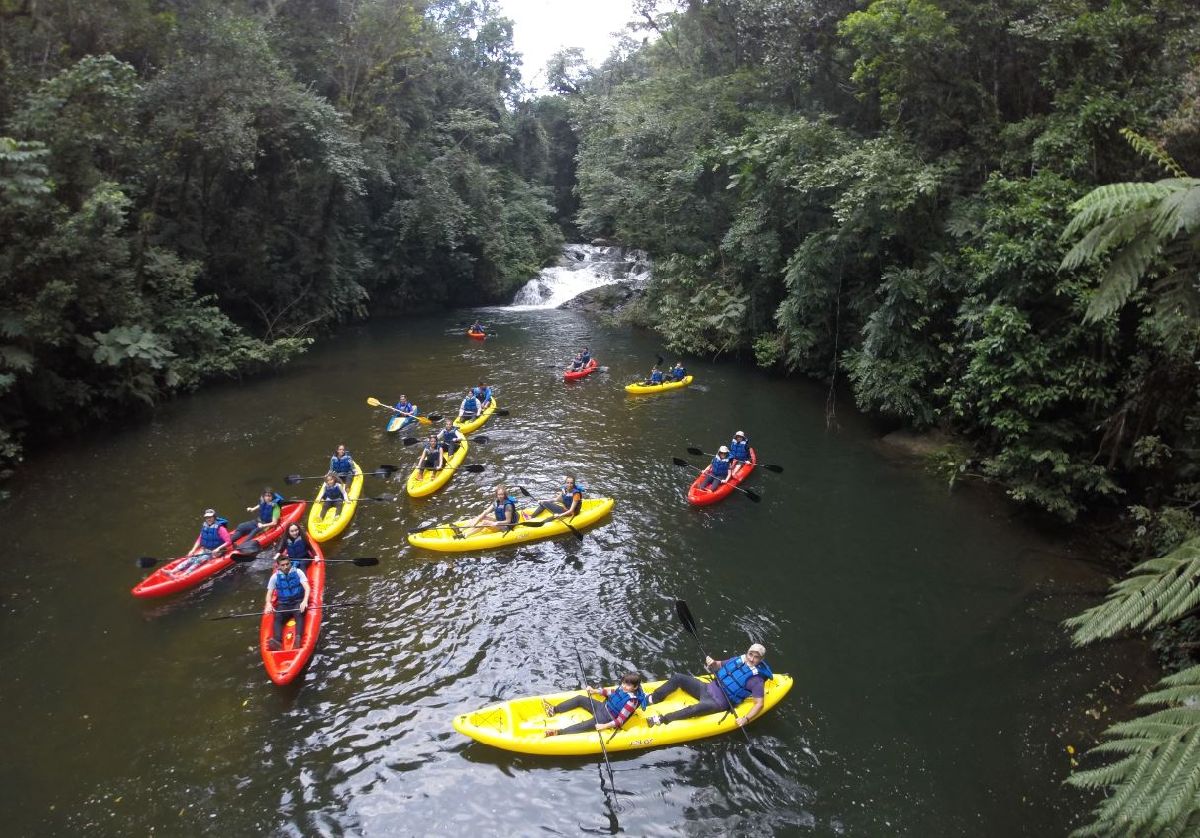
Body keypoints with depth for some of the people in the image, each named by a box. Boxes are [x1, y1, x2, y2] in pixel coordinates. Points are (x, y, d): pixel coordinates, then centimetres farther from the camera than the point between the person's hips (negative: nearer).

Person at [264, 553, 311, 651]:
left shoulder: (297, 572, 1)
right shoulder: (275, 577, 7)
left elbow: (307, 588, -8)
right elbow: (269, 593, 7)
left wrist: (305, 601, -27)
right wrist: (268, 604, -16)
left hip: (298, 602, -2)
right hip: (283, 604, 2)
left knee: (299, 613, -34)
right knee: (277, 617, -29)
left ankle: (298, 639, -51)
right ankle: (277, 641, -48)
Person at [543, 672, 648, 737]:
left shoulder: (631, 701, -27)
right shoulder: (623, 688, -5)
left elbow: (620, 721, -27)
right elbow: (610, 692, 11)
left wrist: (604, 726, -32)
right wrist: (594, 691, 2)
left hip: (606, 719, -8)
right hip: (603, 706, 8)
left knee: (584, 726, -26)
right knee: (580, 699, 5)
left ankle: (559, 732, -31)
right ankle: (554, 710, 10)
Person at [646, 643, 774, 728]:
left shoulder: (756, 679, -13)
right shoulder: (738, 660, 4)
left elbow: (759, 704, -16)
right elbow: (719, 665, 18)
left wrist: (746, 719, -28)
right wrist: (712, 664, -5)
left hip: (718, 703, -7)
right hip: (708, 688, 7)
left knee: (696, 709, -37)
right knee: (678, 677, -4)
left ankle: (662, 720, -27)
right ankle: (649, 700, 3)